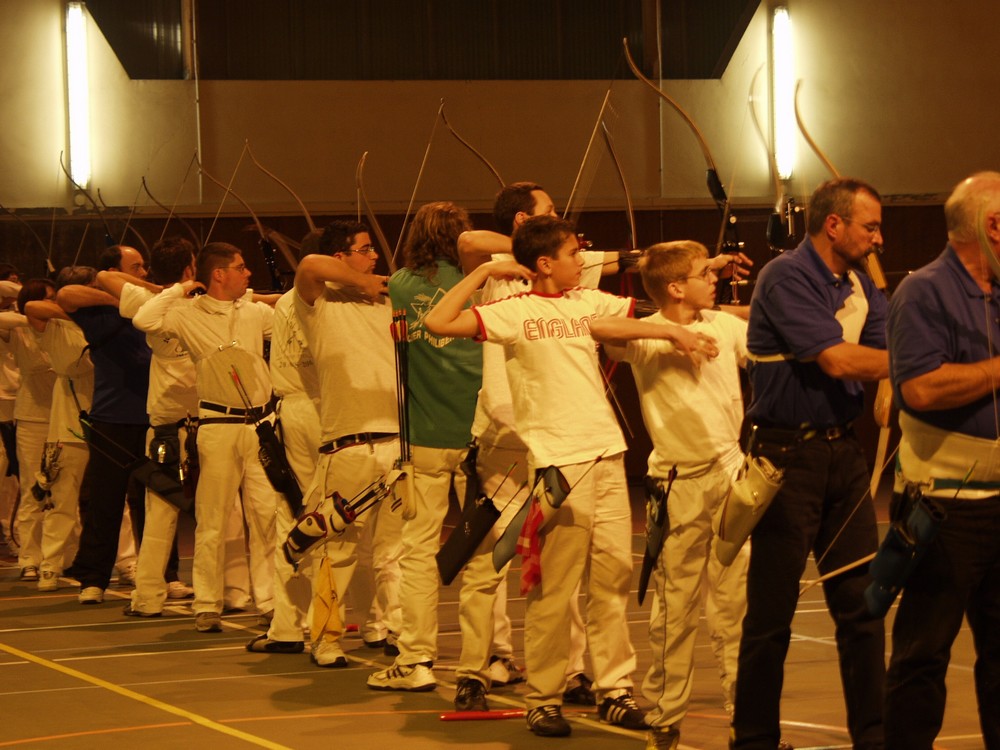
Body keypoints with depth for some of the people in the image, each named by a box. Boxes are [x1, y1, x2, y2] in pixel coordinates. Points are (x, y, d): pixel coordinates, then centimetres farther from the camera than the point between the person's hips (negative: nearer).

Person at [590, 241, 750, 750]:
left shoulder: (726, 325, 8)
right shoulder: (647, 337, -7)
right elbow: (598, 328, -26)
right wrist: (672, 332, -26)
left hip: (731, 475, 4)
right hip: (681, 483, -4)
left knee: (736, 602, 5)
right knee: (675, 609, 3)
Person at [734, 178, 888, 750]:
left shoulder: (861, 288, 12)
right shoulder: (786, 277, -13)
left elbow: (889, 354, 3)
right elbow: (836, 359, -21)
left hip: (844, 451, 7)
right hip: (788, 454, -7)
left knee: (863, 605, 8)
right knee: (771, 612, 0)